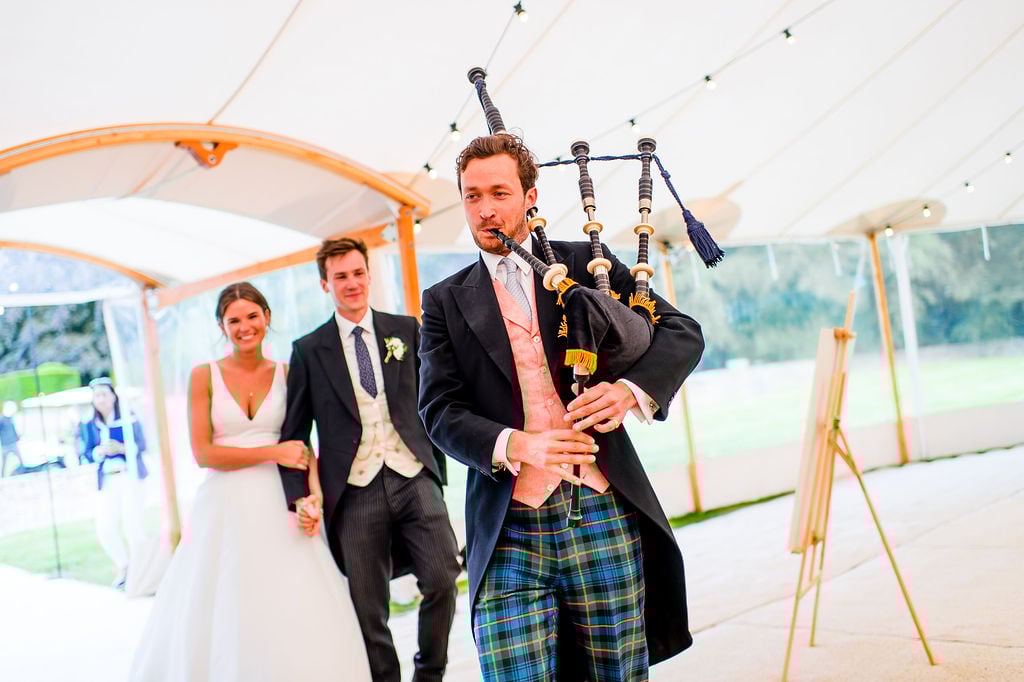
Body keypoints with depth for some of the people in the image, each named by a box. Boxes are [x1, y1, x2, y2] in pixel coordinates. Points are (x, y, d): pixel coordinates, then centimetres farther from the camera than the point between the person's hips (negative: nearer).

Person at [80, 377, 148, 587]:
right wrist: (100, 451, -16)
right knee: (104, 527, -1)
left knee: (132, 523, -7)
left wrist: (121, 448, -23)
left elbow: (141, 445, -7)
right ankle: (122, 565, 22)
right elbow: (87, 453, 6)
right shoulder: (90, 425, 8)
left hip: (130, 476, -4)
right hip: (107, 481, 4)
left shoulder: (128, 417, -3)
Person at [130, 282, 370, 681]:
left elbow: (303, 444, 7)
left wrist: (313, 491, -12)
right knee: (220, 619, 2)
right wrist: (274, 453, -12)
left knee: (297, 616, -3)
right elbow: (202, 453, -5)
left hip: (278, 506, 1)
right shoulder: (204, 376, 2)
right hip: (225, 509, -1)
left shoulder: (287, 375, 7)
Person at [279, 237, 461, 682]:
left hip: (414, 478, 0)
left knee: (442, 578, -11)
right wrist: (300, 496, -5)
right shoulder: (308, 350, 8)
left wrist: (436, 466, 4)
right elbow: (293, 433, 7)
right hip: (354, 491, 0)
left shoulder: (406, 330, 10)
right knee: (368, 610, 3)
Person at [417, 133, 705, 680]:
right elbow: (439, 411, 1)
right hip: (507, 532, 0)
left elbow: (683, 332, 6)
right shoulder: (446, 302, 11)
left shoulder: (585, 263, 10)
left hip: (604, 516, 0)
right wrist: (516, 445, -18)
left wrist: (632, 389, -15)